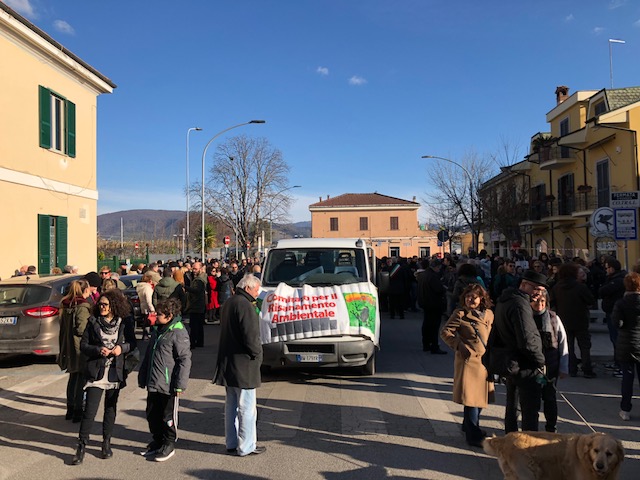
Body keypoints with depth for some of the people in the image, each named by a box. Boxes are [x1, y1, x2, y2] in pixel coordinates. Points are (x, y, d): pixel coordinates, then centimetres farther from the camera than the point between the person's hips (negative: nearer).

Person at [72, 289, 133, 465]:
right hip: (96, 372, -1)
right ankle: (81, 446, 6)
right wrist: (98, 350, -17)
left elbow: (131, 343, 9)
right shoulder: (93, 322, -1)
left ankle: (106, 443, 26)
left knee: (110, 409, 12)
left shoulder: (123, 323, 0)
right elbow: (83, 345, 0)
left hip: (115, 372, 2)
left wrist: (122, 348, -12)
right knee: (89, 410, -6)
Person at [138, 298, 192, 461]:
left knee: (168, 416, 5)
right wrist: (142, 378, 21)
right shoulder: (157, 330, 10)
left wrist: (180, 385, -18)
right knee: (152, 414, 17)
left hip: (168, 385, -8)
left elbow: (185, 360, -17)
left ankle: (169, 445, 22)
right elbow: (148, 355, 20)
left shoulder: (178, 333, -16)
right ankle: (157, 441, 34)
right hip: (153, 383, 8)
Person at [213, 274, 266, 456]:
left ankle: (231, 443, 26)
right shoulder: (245, 305, -19)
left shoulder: (228, 303, 12)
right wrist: (258, 354, -8)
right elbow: (251, 336, -24)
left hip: (227, 363, 10)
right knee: (247, 407, 1)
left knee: (231, 405, 17)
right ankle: (246, 446, 9)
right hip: (243, 365, -10)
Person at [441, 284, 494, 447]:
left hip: (485, 361, 7)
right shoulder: (460, 314, -8)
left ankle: (470, 426, 36)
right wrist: (460, 346, -14)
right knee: (471, 398, -5)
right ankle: (473, 436, 6)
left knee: (482, 396, 15)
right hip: (468, 360, -6)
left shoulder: (489, 314, 9)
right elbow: (445, 332, -7)